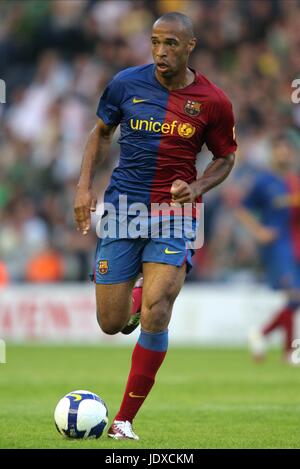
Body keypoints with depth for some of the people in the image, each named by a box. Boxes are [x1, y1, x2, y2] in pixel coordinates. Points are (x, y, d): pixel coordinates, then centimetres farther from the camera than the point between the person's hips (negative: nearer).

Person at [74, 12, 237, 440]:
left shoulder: (213, 102, -4)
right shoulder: (126, 84, -2)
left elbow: (225, 158, 10)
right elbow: (101, 132, 15)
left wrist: (196, 187, -10)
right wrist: (84, 186, 3)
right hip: (122, 209, 2)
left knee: (155, 314, -17)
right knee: (111, 324, 1)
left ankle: (125, 420, -7)